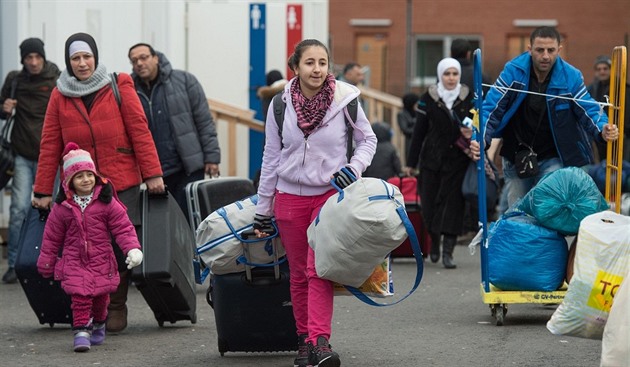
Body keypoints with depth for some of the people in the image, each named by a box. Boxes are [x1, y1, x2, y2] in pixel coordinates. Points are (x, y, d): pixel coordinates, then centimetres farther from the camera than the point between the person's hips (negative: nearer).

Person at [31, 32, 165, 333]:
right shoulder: (60, 95, 7)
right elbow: (50, 145, 8)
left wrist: (152, 173, -6)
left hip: (121, 184, -1)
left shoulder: (119, 87, 1)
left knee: (119, 247, -1)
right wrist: (43, 190, 6)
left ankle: (116, 308, 14)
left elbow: (139, 131, -1)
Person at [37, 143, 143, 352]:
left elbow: (123, 227, -4)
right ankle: (81, 330, -11)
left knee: (101, 296, 12)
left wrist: (132, 249, -18)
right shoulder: (62, 207, -2)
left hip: (101, 260, 1)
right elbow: (52, 236, 7)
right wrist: (46, 263, 11)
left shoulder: (106, 202, -5)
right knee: (79, 296, -14)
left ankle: (98, 325, 37)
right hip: (74, 261, -1)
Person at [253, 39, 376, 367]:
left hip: (330, 195, -2)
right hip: (290, 197, 2)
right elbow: (271, 159, 6)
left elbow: (368, 140, 8)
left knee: (319, 269, -15)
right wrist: (263, 210, 8)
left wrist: (353, 168, -12)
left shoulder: (344, 99, -7)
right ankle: (304, 340, 15)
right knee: (299, 274, 6)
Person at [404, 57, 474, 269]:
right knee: (430, 202, 2)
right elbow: (419, 131, 3)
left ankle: (448, 252, -7)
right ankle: (434, 242, 29)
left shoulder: (468, 98, 3)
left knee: (453, 204, -6)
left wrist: (471, 133, -12)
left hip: (458, 159, 0)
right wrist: (411, 162, 3)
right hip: (432, 159, 0)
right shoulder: (428, 98, 2)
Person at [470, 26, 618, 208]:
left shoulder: (571, 77, -11)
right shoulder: (513, 71, -11)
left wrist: (602, 130, -29)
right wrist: (482, 138, -28)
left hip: (552, 159, -1)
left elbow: (588, 110, -6)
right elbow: (491, 109, -11)